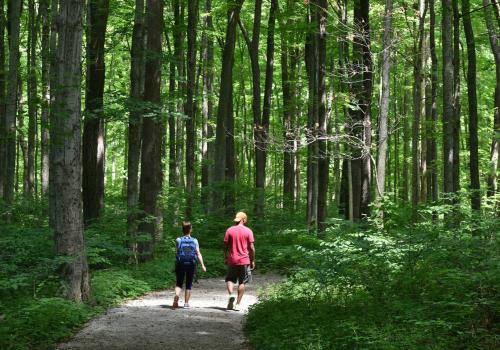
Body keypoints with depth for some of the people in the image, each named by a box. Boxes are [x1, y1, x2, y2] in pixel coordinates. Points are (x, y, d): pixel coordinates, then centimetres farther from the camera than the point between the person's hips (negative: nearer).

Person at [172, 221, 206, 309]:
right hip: (191, 264, 0)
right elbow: (198, 254, -7)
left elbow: (178, 249, 9)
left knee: (179, 284, 6)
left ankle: (176, 297, -20)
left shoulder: (178, 240, -5)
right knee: (188, 285, 11)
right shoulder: (194, 241, -3)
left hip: (180, 263, 0)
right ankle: (186, 303, 13)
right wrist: (202, 265, -7)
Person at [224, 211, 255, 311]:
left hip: (232, 260, 1)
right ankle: (237, 304, 5)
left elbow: (225, 246, 2)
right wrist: (253, 261, 5)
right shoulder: (248, 231, -3)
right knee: (242, 282, 7)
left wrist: (225, 258, 14)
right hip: (244, 260, -1)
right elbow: (251, 247, -4)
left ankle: (230, 295, -16)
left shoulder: (229, 230, 1)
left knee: (230, 279, 12)